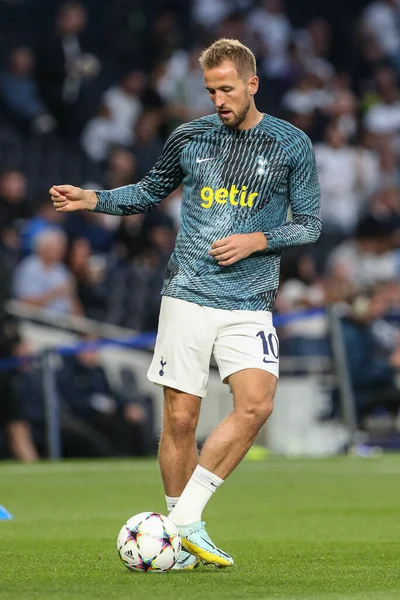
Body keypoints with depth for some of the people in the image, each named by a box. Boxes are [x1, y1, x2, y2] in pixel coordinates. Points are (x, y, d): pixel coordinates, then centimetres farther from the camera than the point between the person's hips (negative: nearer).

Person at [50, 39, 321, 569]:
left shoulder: (291, 145, 2)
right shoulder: (189, 138, 7)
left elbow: (309, 223, 7)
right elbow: (152, 192, 22)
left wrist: (256, 240, -8)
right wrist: (92, 199, 8)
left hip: (249, 305, -1)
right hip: (188, 293, 1)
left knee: (256, 404, -19)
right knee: (181, 415, -4)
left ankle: (186, 518, -11)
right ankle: (180, 525, 10)